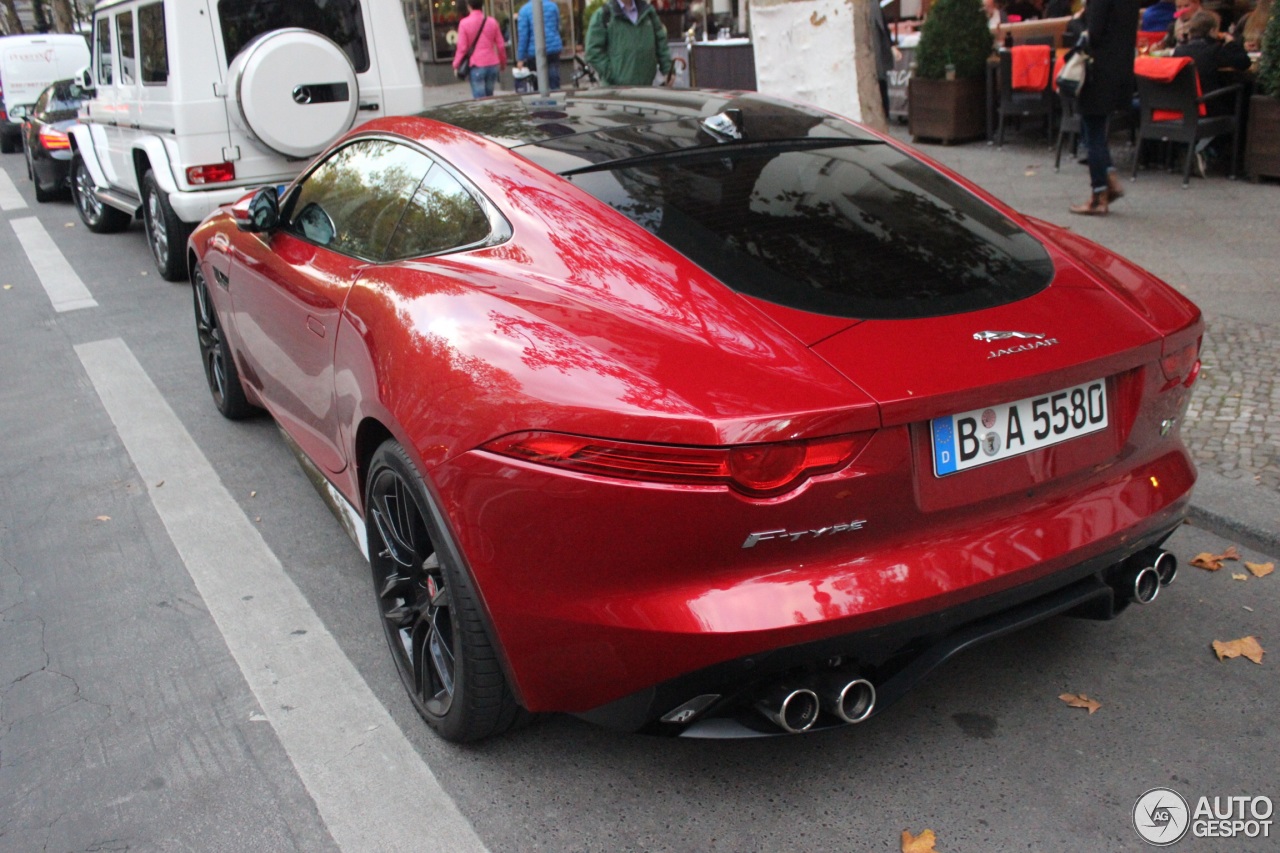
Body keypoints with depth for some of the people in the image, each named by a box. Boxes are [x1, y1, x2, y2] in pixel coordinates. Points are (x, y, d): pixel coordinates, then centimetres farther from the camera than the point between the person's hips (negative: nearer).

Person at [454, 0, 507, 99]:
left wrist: (456, 66, 4)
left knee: (479, 98, -3)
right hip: (493, 65, 4)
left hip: (476, 66, -4)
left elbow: (462, 48, -7)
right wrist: (503, 63, 19)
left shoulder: (464, 23, -5)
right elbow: (501, 45, 5)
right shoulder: (492, 21, 4)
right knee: (489, 96, 14)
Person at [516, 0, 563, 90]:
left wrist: (520, 58, -4)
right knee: (555, 80, 5)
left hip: (535, 52, -2)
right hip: (554, 48, 2)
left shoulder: (525, 10, -6)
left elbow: (523, 35, -7)